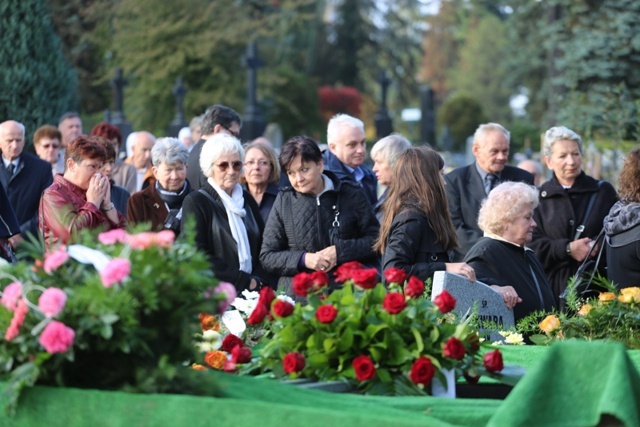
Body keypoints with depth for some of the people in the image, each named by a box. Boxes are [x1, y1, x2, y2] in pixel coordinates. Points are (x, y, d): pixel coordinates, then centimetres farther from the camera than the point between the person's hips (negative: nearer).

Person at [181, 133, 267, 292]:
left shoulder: (247, 199, 16)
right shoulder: (195, 202, -1)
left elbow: (263, 245, 17)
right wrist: (245, 282, -11)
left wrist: (258, 281, -1)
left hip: (252, 292, 5)